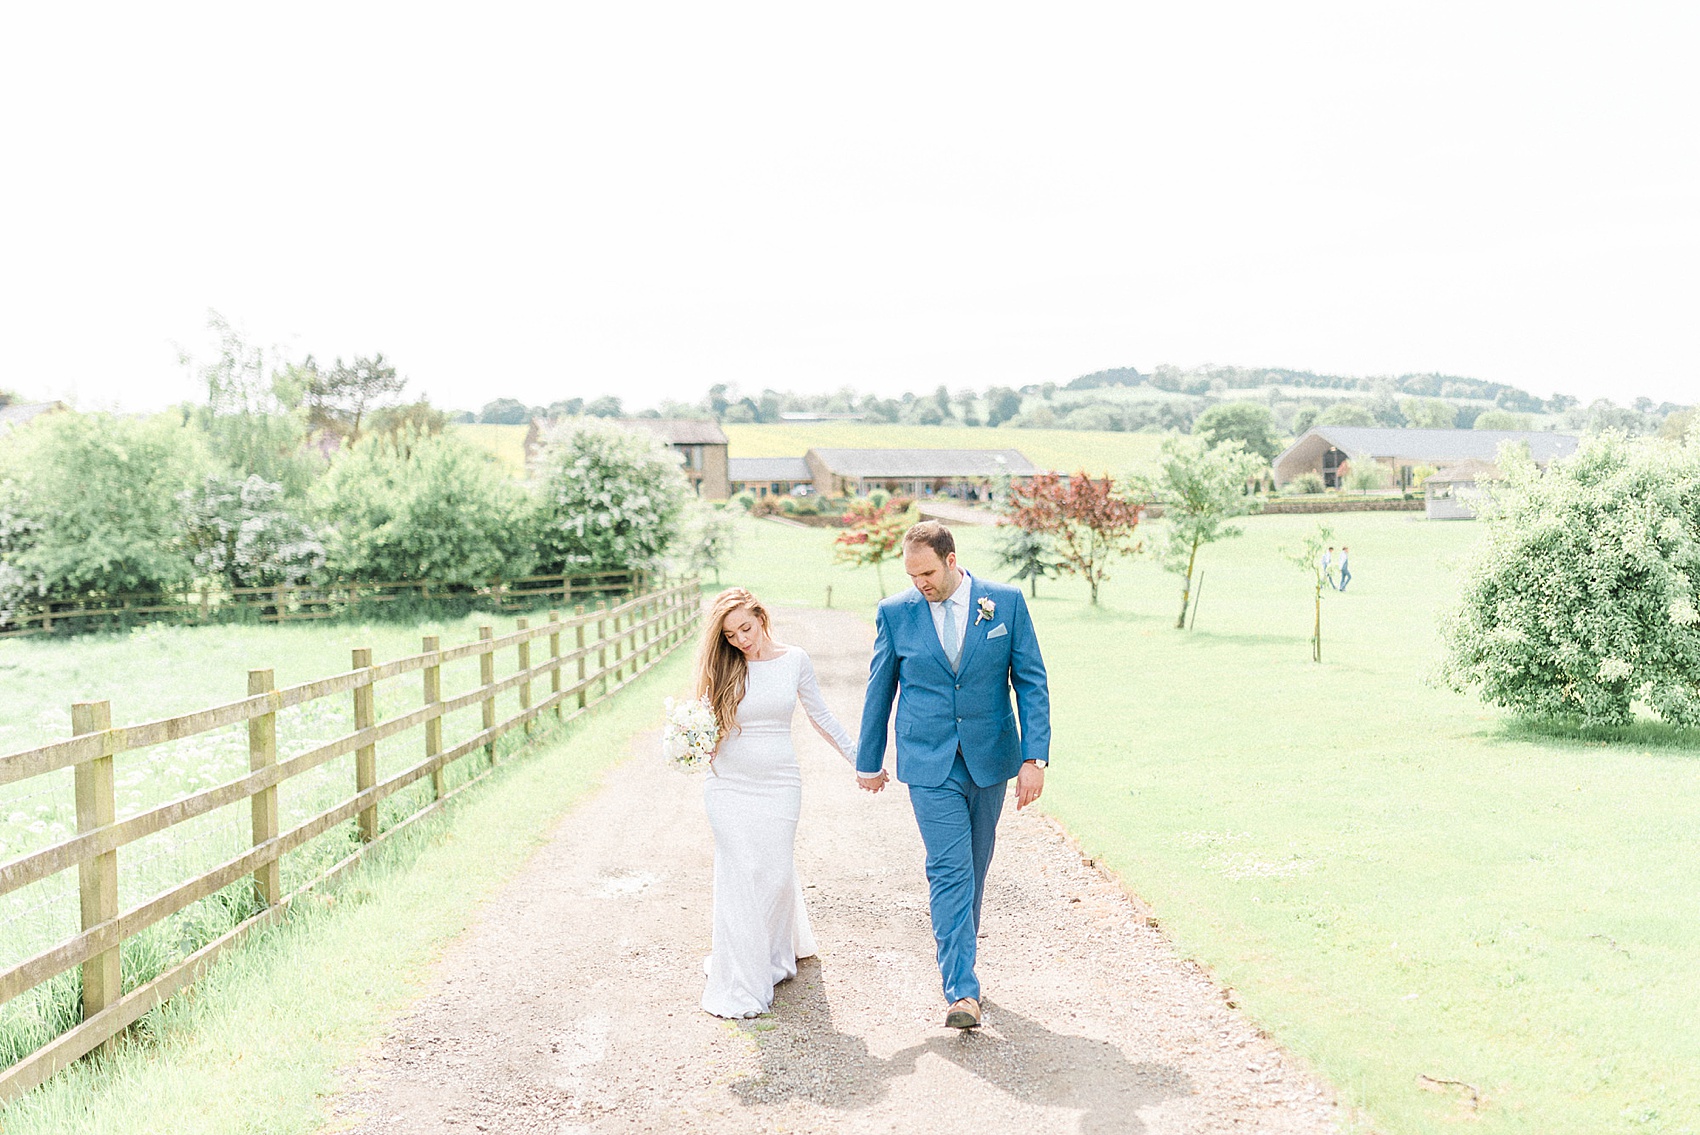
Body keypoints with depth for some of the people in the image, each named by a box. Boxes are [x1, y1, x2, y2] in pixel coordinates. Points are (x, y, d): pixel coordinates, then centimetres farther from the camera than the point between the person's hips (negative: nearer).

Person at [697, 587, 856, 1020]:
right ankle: (741, 987, 7)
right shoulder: (722, 668, -1)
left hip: (779, 784, 1)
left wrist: (860, 758, 13)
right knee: (739, 877, -2)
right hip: (729, 785, 0)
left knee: (776, 872, 2)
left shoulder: (795, 660, 1)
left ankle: (777, 953, 30)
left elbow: (820, 715, 10)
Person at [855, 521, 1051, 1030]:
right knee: (949, 871, -9)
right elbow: (879, 691, 8)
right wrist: (868, 761, 15)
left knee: (973, 868, 14)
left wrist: (1034, 757, -8)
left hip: (990, 759, 2)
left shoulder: (1006, 602, -3)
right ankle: (961, 992, -8)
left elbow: (1032, 682, -1)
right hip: (929, 764, -1)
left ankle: (957, 960, 33)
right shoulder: (895, 613, -2)